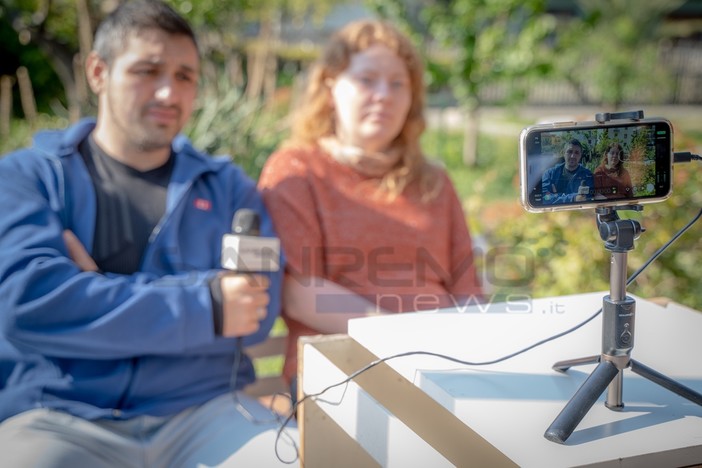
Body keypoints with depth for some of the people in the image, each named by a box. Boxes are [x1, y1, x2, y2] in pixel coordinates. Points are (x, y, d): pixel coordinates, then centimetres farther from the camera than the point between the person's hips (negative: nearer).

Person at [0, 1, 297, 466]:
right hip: (59, 416, -1)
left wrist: (99, 292, -8)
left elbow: (255, 309, -3)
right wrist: (203, 307, -13)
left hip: (205, 409, 2)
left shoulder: (227, 185, 12)